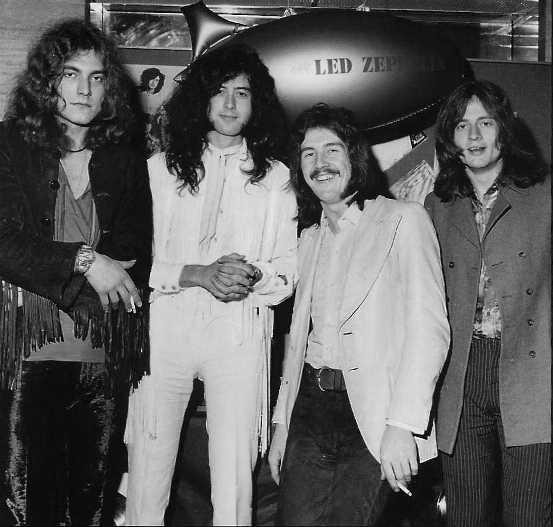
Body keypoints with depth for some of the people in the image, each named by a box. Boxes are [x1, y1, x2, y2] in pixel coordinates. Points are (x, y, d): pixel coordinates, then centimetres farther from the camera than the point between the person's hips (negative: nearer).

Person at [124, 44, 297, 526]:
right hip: (163, 329, 0)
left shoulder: (275, 178, 11)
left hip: (239, 336, 0)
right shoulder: (161, 168, 10)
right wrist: (197, 274, -13)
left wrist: (253, 276, -15)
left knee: (234, 477, 0)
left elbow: (289, 271, 7)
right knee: (148, 471, 3)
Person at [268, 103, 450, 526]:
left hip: (373, 412, -5)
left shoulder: (404, 219, -3)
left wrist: (403, 424, -19)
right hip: (309, 407, 5)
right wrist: (281, 423, 13)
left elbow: (429, 328, -11)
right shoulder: (310, 237, 17)